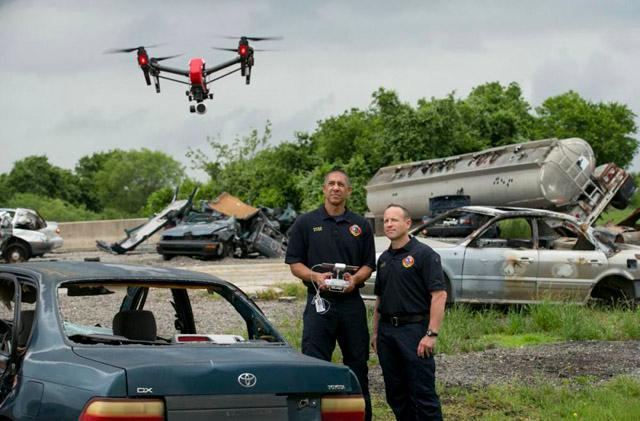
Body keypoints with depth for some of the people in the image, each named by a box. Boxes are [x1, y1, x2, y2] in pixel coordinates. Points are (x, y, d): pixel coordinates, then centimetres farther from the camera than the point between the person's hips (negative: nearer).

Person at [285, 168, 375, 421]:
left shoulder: (360, 226, 10)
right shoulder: (306, 223, 5)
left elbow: (369, 265, 11)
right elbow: (294, 263, 3)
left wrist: (355, 279, -10)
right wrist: (315, 276, -16)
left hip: (352, 303, 2)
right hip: (319, 303, -2)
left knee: (357, 363, 8)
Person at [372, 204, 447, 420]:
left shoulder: (424, 254, -7)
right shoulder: (384, 258, 15)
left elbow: (439, 294, -13)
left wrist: (432, 334, -20)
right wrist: (376, 332, 16)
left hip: (414, 329, -7)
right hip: (387, 331, 7)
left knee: (423, 393, -7)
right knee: (395, 394, 10)